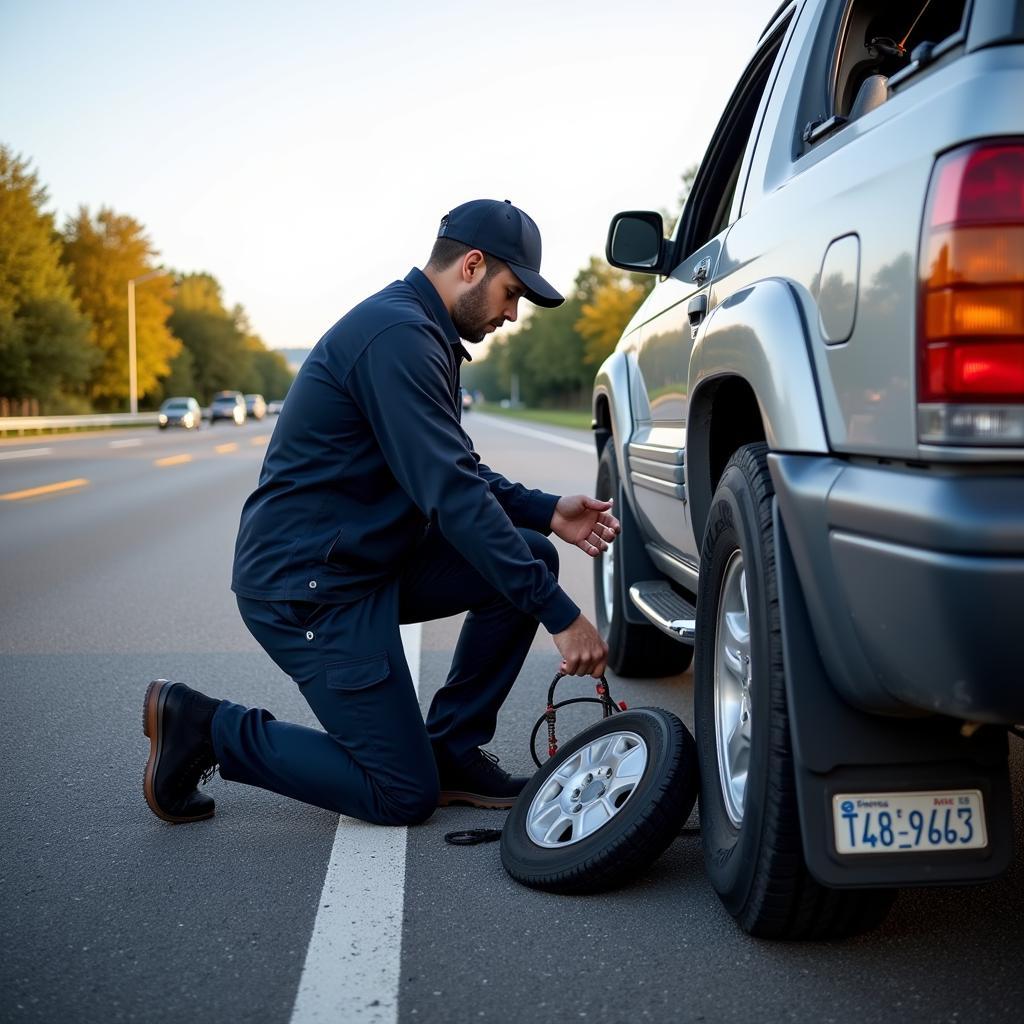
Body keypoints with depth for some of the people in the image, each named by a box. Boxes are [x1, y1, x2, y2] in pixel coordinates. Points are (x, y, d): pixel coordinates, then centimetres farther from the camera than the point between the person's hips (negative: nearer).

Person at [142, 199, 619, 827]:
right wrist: (560, 615, -23)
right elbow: (450, 495, -25)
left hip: (371, 559, 10)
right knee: (406, 796, -4)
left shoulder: (422, 333, 13)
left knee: (530, 558, 3)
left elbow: (458, 472, 19)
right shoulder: (397, 334, -20)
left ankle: (453, 749, 11)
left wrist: (547, 510, 1)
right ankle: (205, 729, 4)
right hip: (306, 586, -10)